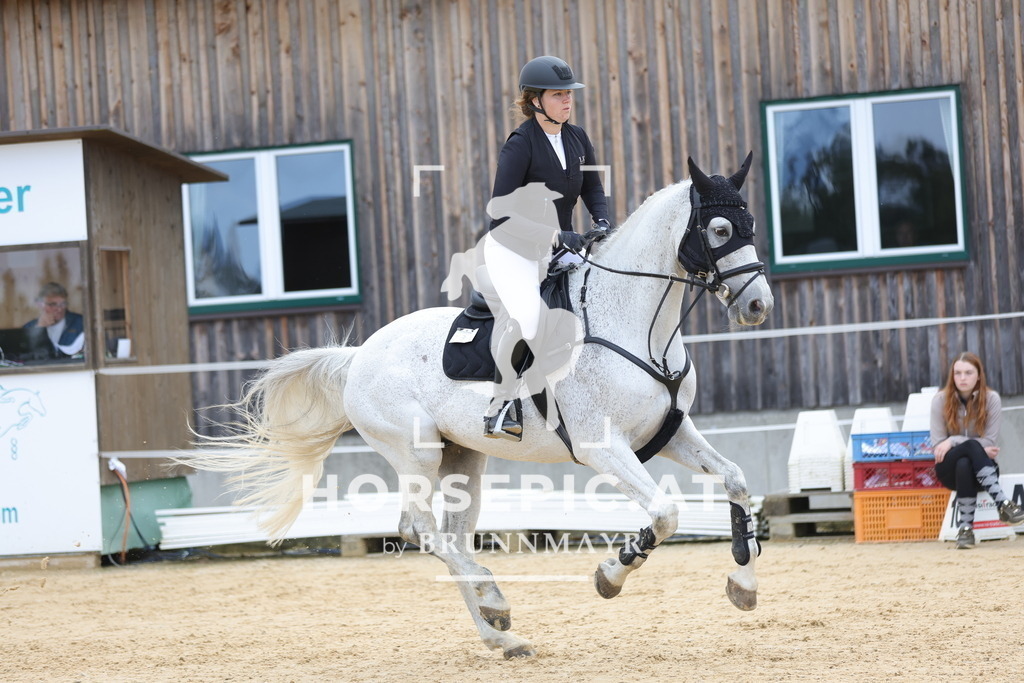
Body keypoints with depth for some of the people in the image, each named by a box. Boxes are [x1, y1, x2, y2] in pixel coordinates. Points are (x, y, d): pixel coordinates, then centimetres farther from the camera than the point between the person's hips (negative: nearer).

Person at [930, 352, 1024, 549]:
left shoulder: (991, 399, -6)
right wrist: (979, 449, -20)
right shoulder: (940, 400, -6)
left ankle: (966, 528, -42)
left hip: (980, 468, 0)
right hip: (949, 470, 0)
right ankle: (1002, 504, -47)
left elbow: (989, 442, -11)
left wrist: (953, 441, -20)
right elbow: (937, 445, -10)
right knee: (972, 446, -35)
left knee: (964, 465, -37)